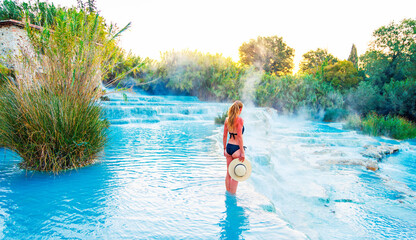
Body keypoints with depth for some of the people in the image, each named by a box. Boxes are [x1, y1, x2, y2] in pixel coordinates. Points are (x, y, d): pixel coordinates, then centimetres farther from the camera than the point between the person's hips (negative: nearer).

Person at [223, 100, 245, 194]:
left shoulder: (227, 120, 6)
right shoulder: (239, 120, -13)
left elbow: (224, 136, 10)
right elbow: (239, 137, -17)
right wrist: (242, 152, -14)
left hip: (229, 147, 6)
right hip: (236, 148, -6)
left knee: (229, 173, 17)